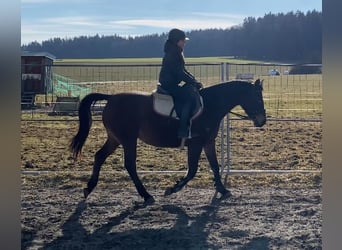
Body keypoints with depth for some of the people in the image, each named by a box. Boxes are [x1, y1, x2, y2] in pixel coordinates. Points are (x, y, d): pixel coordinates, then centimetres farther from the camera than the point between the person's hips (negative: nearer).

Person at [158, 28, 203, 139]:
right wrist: (194, 83, -18)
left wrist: (195, 81, 5)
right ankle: (183, 130, -25)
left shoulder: (177, 52, 15)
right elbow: (179, 73, -22)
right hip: (169, 84, -11)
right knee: (191, 97, -22)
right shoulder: (172, 54, -17)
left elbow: (183, 71, 18)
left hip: (173, 84, 11)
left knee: (193, 91, 8)